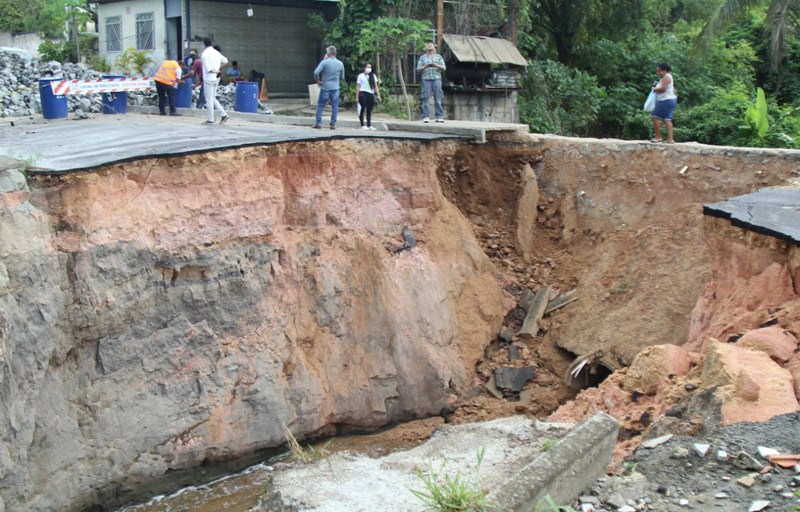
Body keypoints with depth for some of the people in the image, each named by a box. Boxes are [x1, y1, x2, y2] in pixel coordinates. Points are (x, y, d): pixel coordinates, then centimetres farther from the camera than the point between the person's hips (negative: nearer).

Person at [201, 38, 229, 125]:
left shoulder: (204, 54, -14)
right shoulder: (217, 52, 7)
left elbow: (208, 68, -19)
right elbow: (225, 61, 21)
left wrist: (215, 71, -2)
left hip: (209, 79, -7)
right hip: (216, 78, 7)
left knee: (209, 100, -1)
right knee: (213, 98, 17)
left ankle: (211, 120, 3)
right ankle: (223, 114, 8)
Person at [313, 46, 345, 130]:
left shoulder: (325, 62, -9)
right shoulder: (340, 64, 4)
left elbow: (316, 72, -16)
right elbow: (342, 77, 12)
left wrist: (318, 81, -1)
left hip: (325, 87, -2)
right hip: (335, 88, 3)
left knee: (320, 105, 7)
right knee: (335, 106, 7)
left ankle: (318, 123, 2)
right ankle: (333, 124, 5)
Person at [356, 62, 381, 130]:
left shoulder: (373, 76, 15)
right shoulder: (361, 76, 5)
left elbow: (376, 86, 14)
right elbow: (358, 87, 3)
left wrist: (378, 95, 7)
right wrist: (357, 97, -3)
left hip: (371, 94, 4)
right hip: (363, 93, -4)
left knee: (369, 110, 5)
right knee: (363, 109, -6)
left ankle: (369, 125, 8)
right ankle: (362, 125, -4)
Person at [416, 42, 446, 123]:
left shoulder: (438, 57, 17)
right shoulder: (422, 57, 17)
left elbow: (444, 68, 9)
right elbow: (418, 69, 10)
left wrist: (436, 66, -10)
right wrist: (425, 67, -10)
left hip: (437, 79, 0)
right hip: (426, 79, 0)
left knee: (438, 99, -4)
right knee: (426, 98, -7)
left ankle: (439, 117, -4)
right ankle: (425, 117, -7)